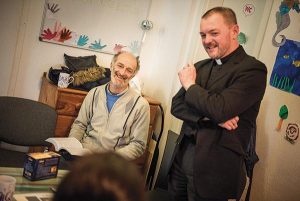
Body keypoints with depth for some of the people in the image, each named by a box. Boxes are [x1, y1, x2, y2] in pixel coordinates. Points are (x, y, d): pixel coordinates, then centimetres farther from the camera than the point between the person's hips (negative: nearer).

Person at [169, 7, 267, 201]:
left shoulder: (253, 69, -11)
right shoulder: (200, 67, 9)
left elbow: (220, 109, -23)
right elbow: (176, 106, 3)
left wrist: (190, 84, -7)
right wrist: (211, 117, -14)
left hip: (215, 168, -6)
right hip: (182, 157, 6)